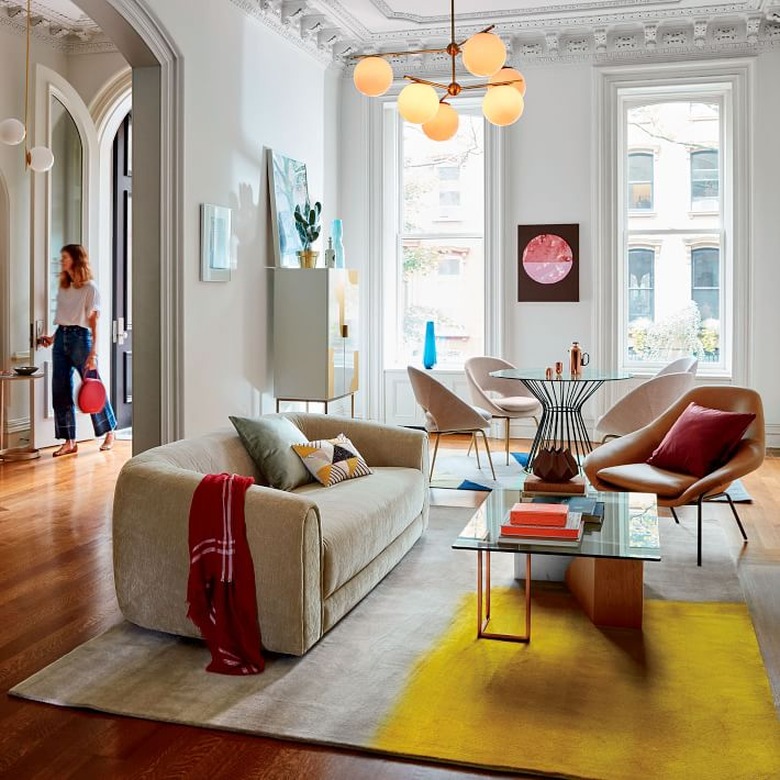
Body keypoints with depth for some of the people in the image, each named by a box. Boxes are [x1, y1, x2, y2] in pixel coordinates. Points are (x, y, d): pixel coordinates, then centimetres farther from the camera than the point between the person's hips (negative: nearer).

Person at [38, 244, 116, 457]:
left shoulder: (90, 288, -6)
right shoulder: (63, 287, 13)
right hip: (61, 338, 6)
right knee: (60, 392, 1)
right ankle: (69, 441, 6)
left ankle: (109, 432, 22)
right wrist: (53, 338, 9)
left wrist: (93, 353, -14)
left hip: (80, 337, -6)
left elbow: (94, 322, -10)